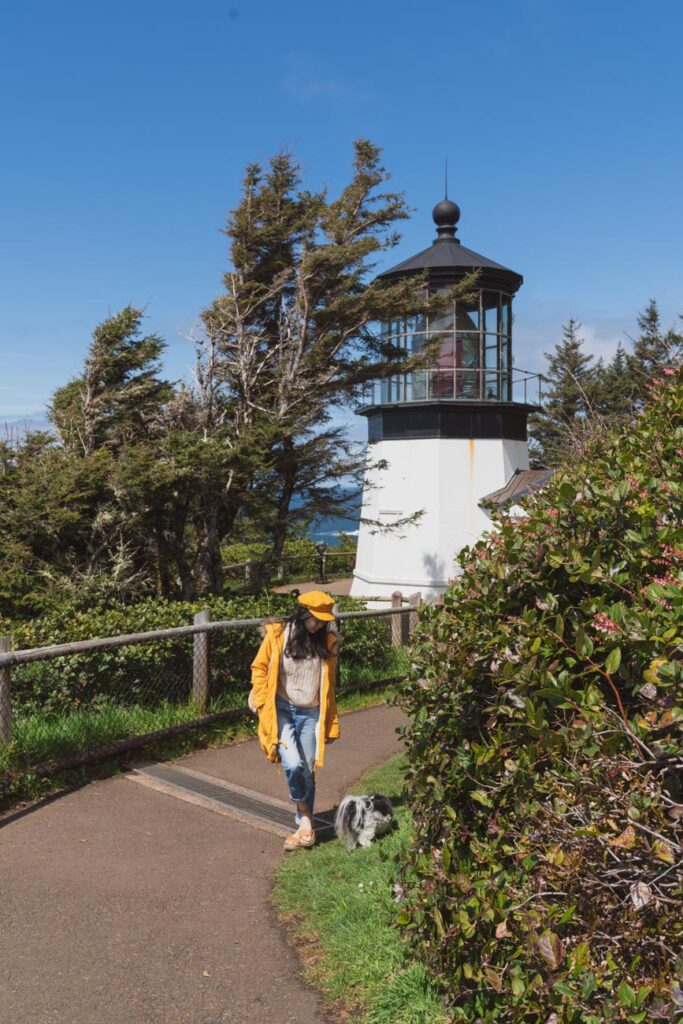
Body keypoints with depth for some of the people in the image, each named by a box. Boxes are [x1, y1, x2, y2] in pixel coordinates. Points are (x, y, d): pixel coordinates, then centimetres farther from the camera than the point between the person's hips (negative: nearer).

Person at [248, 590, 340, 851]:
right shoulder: (278, 634, -6)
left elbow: (329, 685, 11)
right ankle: (306, 818, 6)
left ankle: (303, 825, 22)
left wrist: (331, 724, 12)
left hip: (311, 715, 3)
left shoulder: (327, 642, 3)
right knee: (293, 764, -18)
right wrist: (262, 704, -6)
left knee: (307, 772, 4)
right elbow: (259, 668, 3)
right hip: (282, 710, -3)